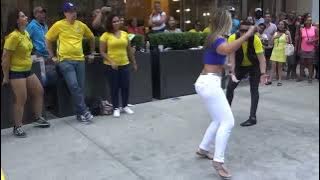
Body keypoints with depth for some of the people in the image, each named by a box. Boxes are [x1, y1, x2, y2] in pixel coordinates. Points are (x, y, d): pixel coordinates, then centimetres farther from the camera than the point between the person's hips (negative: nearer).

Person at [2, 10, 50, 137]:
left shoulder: (26, 33, 7)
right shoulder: (13, 36, -20)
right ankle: (17, 127, 11)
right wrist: (6, 76, -16)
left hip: (27, 70, 9)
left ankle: (38, 118, 28)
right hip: (16, 72, -9)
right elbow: (5, 57, -19)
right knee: (20, 100, -4)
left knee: (39, 92, 14)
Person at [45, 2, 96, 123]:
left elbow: (91, 38, 22)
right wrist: (52, 55, 3)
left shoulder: (81, 25, 7)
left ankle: (80, 114, 13)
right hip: (65, 60, -4)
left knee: (80, 87, 4)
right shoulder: (59, 25, -3)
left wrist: (92, 53, 21)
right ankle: (84, 111, -7)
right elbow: (48, 39, 5)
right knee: (74, 86, -16)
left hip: (80, 60, 4)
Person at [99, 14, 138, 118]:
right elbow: (102, 52, -6)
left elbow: (129, 50, 14)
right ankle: (116, 108, 15)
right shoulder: (105, 35, -5)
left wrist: (134, 62, 15)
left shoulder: (125, 34, 7)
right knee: (114, 87, 3)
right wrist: (111, 61, -16)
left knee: (125, 86, 7)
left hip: (124, 64, 4)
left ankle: (125, 106, 23)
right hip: (111, 66, -3)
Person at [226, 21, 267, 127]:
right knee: (230, 87, 2)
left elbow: (261, 57, -29)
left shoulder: (255, 39, -29)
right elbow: (232, 55, -25)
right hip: (240, 65, 3)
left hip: (254, 66, -3)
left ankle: (253, 117, -1)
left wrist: (263, 73, -39)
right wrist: (233, 70, -37)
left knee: (254, 90, -8)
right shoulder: (232, 38, -24)